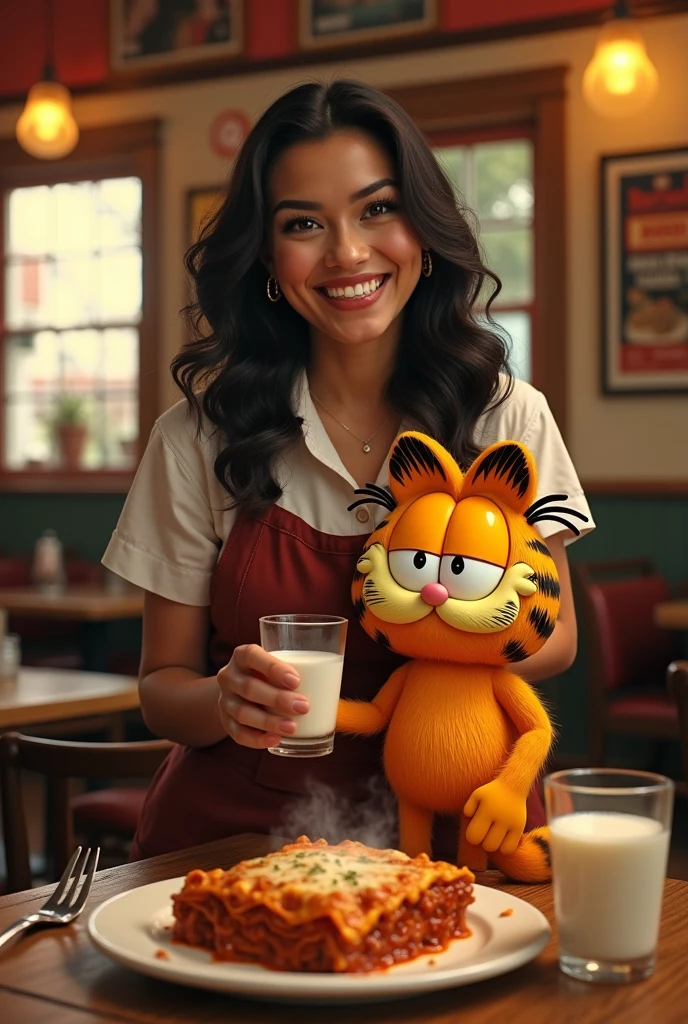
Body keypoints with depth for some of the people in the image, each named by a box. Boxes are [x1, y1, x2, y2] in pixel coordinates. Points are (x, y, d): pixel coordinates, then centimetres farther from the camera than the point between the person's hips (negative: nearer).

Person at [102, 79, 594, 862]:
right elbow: (163, 685, 3)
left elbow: (555, 635, 10)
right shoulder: (199, 435, -3)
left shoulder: (507, 418, -1)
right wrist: (225, 701, -20)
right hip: (238, 823, 0)